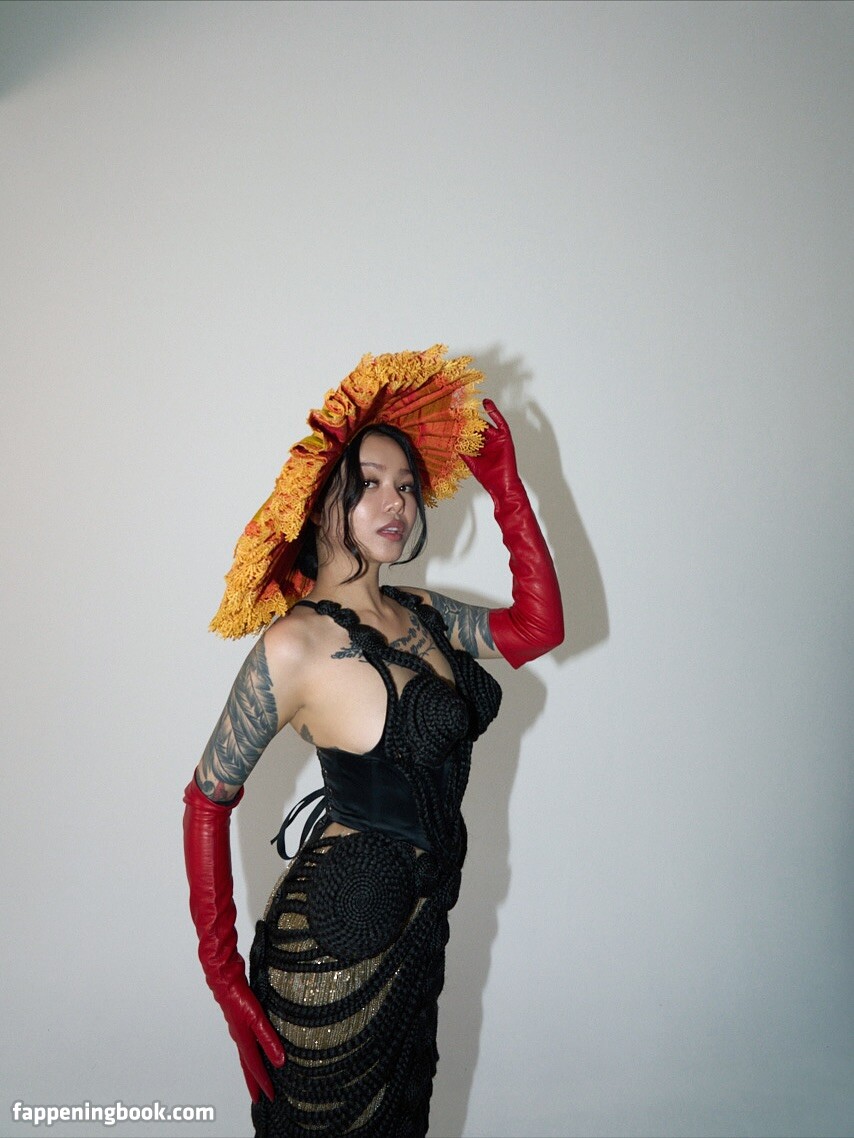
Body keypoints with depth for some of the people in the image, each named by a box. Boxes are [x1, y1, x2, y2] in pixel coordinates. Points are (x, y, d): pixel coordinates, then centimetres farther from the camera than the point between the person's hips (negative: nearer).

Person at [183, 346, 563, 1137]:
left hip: (418, 926, 7)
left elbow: (539, 626, -2)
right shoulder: (295, 643, -19)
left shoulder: (416, 614, 2)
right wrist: (224, 975, -14)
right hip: (338, 941, -7)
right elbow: (209, 799, -14)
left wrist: (503, 480, -2)